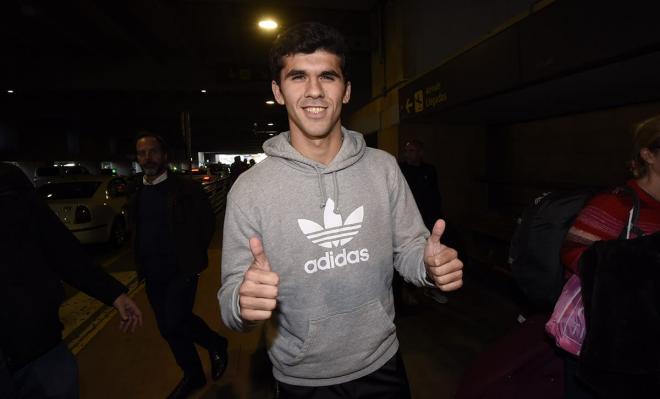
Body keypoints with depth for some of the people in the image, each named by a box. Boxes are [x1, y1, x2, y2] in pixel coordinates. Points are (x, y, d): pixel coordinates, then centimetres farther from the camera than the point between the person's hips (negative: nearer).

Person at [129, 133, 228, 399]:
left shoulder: (185, 189, -7)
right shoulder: (137, 195, 8)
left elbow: (208, 221, -2)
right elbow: (137, 232, 18)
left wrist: (194, 254, -3)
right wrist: (141, 265, 10)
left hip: (182, 269, -6)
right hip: (153, 273, 6)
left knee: (174, 321, -15)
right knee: (168, 327, 13)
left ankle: (215, 343, 16)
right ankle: (193, 376, 35)